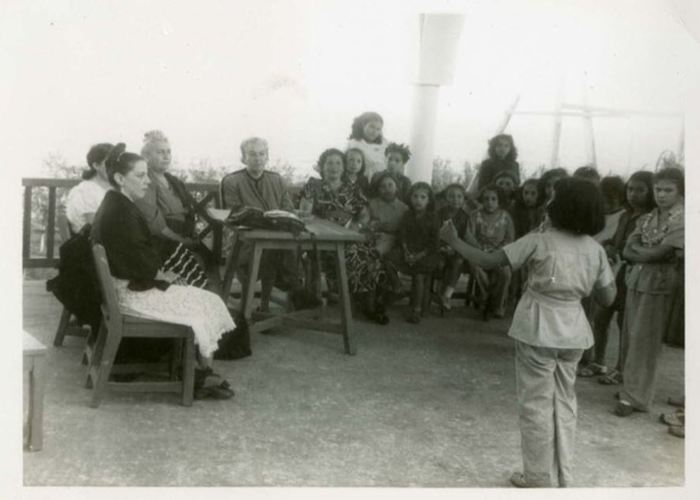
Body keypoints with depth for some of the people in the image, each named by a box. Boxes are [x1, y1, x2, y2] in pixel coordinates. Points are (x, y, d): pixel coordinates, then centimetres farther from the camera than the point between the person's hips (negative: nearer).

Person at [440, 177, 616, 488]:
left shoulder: (538, 242, -15)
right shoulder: (596, 250, 0)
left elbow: (489, 262, -13)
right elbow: (607, 299, 4)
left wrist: (453, 241, -2)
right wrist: (608, 269, 20)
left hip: (539, 332, -5)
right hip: (573, 332, 5)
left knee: (536, 404, 7)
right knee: (564, 401, 17)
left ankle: (540, 478, 16)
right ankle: (563, 477, 25)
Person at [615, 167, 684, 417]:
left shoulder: (682, 221, -7)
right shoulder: (646, 219, 12)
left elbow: (661, 253, -15)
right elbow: (627, 251, 3)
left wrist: (637, 250, -1)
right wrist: (649, 253, -12)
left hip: (659, 286, -6)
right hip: (635, 282, 6)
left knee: (644, 340, -4)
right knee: (631, 337, 8)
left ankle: (635, 396, 3)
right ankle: (631, 386, 20)